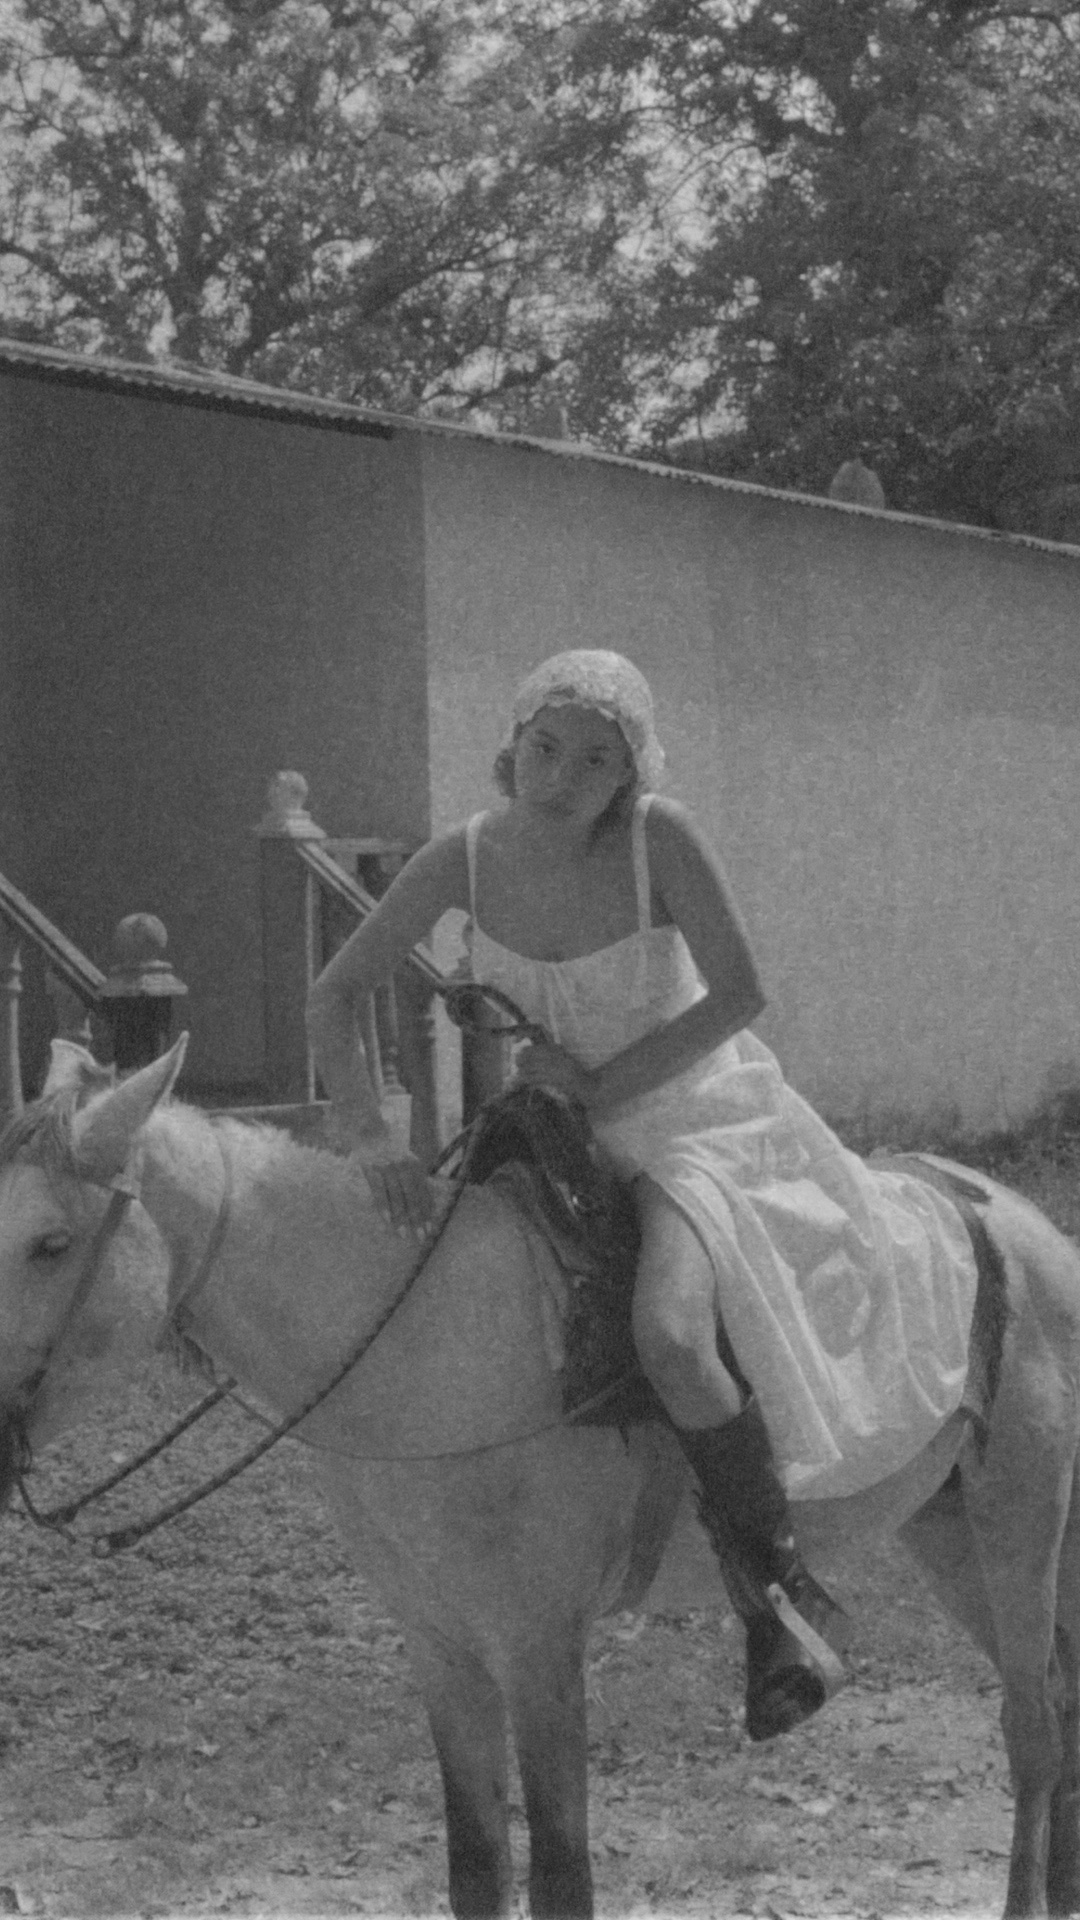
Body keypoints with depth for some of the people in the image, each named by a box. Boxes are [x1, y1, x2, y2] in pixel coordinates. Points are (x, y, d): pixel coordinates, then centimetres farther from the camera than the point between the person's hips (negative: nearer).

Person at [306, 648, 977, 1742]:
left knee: (670, 1334, -33)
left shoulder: (661, 838, -19)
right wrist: (366, 1134, -25)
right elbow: (332, 999, -10)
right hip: (549, 1140, 6)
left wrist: (598, 1081, -19)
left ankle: (781, 1589, -9)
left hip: (691, 1119, -6)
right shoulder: (465, 859, -10)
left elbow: (739, 994, -15)